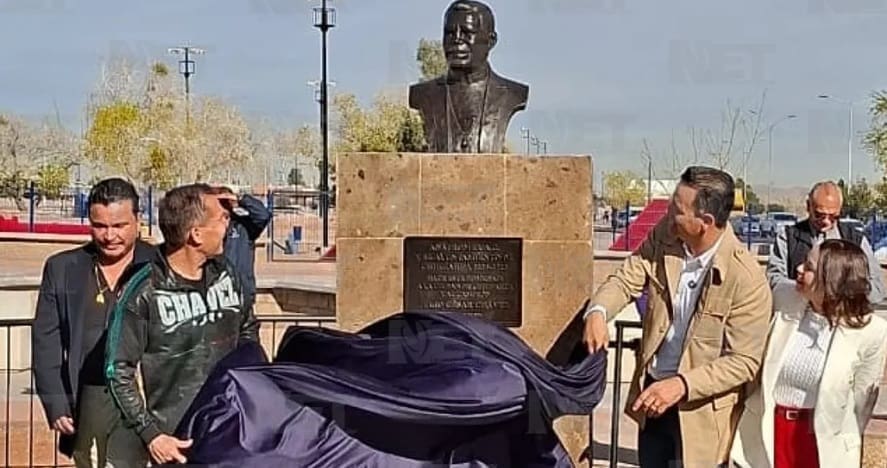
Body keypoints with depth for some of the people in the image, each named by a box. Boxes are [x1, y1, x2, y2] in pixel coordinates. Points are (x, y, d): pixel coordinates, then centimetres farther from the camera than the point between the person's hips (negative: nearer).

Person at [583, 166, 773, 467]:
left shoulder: (747, 279, -25)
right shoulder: (664, 236, -8)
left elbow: (744, 361, -21)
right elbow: (626, 280, -3)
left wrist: (682, 385, -32)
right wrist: (598, 311, -26)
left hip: (700, 410, -6)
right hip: (652, 394, 6)